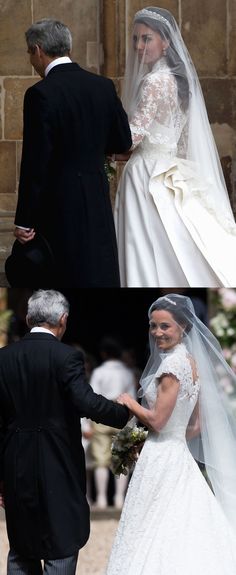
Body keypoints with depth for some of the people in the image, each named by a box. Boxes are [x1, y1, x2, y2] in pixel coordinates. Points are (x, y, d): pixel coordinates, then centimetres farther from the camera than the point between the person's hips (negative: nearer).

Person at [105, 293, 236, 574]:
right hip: (181, 455, 9)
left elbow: (158, 420, -17)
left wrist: (129, 403, -2)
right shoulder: (192, 362, 11)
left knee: (153, 536, -4)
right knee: (183, 537, 8)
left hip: (161, 460, -9)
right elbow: (196, 427, 14)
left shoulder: (173, 363, -16)